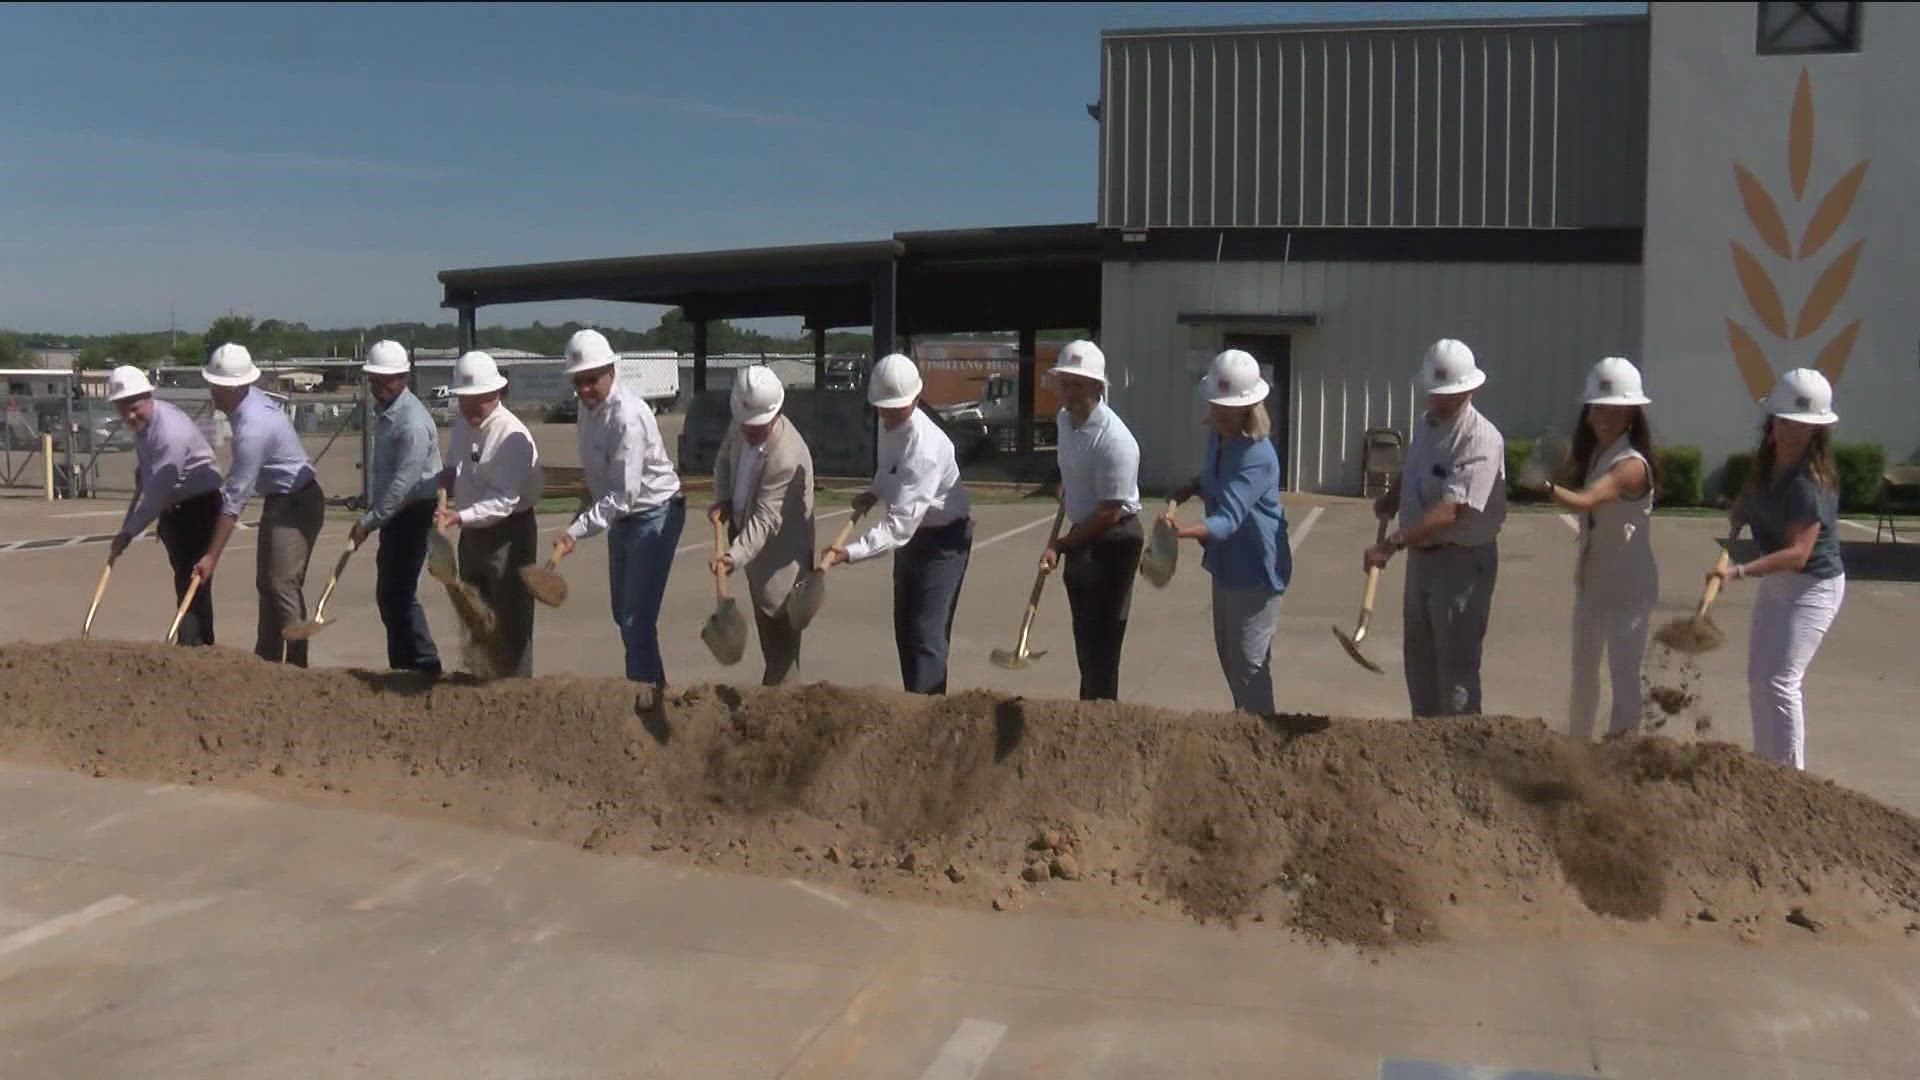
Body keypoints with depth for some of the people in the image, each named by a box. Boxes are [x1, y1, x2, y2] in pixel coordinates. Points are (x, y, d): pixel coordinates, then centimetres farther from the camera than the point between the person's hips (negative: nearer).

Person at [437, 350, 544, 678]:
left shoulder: (512, 436, -22)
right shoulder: (461, 424, 4)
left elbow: (503, 501, -27)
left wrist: (457, 517, -35)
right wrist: (446, 478, -2)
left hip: (508, 532, -9)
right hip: (473, 531, 9)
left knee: (510, 620, -4)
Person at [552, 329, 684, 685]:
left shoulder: (628, 417, -27)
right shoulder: (588, 406, 1)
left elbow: (622, 495, -29)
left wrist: (576, 531, -32)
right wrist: (586, 511, 10)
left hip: (653, 515, -9)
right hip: (621, 516, 9)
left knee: (637, 617, -11)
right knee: (622, 614, 18)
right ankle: (647, 684, 32)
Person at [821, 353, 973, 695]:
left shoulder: (924, 446, -33)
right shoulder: (889, 424, -5)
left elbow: (900, 522, -38)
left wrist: (848, 553, -47)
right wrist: (873, 492, -2)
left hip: (943, 537, -9)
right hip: (912, 532, 9)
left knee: (926, 634, -14)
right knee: (905, 629, 15)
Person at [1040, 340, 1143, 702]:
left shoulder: (1114, 441, -27)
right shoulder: (1064, 419, 0)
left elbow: (1109, 513, -25)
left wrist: (1059, 546, -21)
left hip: (1114, 540, -9)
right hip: (1082, 534, 9)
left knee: (1101, 640, -7)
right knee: (1084, 636, 18)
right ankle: (1088, 707, 31)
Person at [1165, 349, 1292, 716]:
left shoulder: (1257, 456, -27)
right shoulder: (1217, 435, -1)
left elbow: (1228, 518, -37)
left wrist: (1184, 531, -54)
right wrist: (1191, 487, -1)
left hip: (1256, 567, -9)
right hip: (1226, 562, 9)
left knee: (1249, 662, -3)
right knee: (1228, 654, 21)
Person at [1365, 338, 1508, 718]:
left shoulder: (1481, 440, -22)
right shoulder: (1424, 424, 6)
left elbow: (1449, 512, -32)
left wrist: (1392, 543, -40)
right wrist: (1392, 497, 7)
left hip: (1462, 561, -9)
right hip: (1421, 555, 9)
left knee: (1456, 665, -3)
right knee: (1419, 657, 19)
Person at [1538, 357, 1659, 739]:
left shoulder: (1631, 465, -20)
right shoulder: (1588, 454, 6)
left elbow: (1583, 502, -35)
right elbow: (1568, 484, -8)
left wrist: (1545, 485, -51)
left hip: (1629, 583, -8)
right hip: (1591, 579, 8)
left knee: (1624, 674, -8)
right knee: (1583, 672, 18)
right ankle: (1577, 746, 33)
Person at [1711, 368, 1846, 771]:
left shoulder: (1810, 483, -26)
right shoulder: (1765, 462, -1)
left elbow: (1798, 553, -34)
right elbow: (1750, 498, 22)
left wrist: (1740, 571, -44)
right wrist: (1736, 517, 1)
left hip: (1812, 586, -9)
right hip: (1776, 581, 9)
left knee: (1780, 680, -15)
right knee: (1758, 678, 15)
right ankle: (1765, 767, 28)